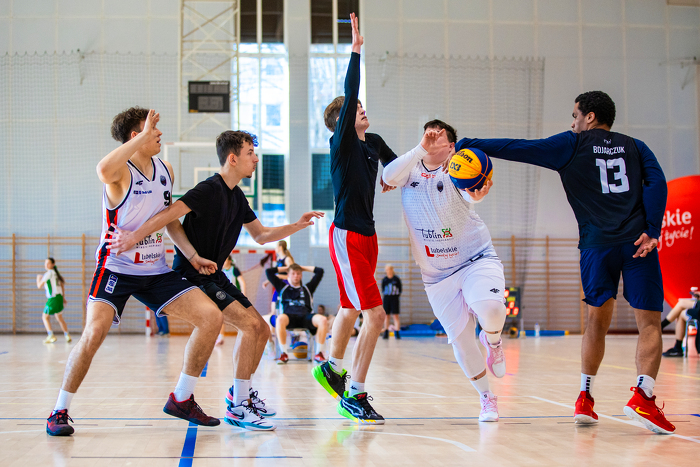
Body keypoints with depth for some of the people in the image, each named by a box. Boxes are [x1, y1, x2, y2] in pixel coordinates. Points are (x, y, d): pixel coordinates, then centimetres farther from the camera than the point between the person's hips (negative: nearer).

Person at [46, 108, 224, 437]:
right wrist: (144, 137, -32)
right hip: (116, 267, -6)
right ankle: (60, 411, -4)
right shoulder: (122, 172, -13)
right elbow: (103, 170, -40)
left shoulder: (166, 171, 9)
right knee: (94, 332, -25)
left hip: (155, 270, 6)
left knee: (211, 317, -6)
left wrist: (191, 254, 15)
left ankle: (181, 399, 7)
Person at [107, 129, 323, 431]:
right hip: (191, 275, -9)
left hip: (213, 274, 9)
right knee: (250, 324, -20)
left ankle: (241, 391, 28)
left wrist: (298, 225, 13)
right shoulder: (210, 189, -16)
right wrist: (135, 237, -32)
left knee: (261, 330, 8)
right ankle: (238, 407, -11)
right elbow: (171, 216, -25)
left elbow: (261, 235, 20)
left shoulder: (236, 196, 12)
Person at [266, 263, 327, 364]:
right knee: (280, 319, -40)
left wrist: (303, 268, 34)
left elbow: (320, 271, 29)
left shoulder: (307, 288, 29)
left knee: (323, 320, -32)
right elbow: (268, 271, 23)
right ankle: (284, 353, -32)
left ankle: (319, 354, -23)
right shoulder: (282, 287, 26)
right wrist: (285, 268, 32)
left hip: (306, 317, 1)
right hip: (289, 316, -1)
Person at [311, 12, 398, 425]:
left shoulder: (374, 143, 12)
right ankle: (356, 397, -9)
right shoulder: (342, 143, -9)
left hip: (367, 236, 9)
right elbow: (349, 95, -21)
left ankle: (333, 369, 41)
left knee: (352, 310, 21)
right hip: (347, 236, -9)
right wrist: (356, 52, -24)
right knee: (375, 314, -14)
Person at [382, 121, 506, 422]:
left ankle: (493, 340, 6)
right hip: (437, 274, 3)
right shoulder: (411, 170, 2)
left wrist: (476, 196, -54)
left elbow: (470, 193, -30)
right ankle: (486, 398, 24)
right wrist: (421, 149, -32)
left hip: (476, 259, -3)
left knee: (491, 312, -30)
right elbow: (389, 177, -21)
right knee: (460, 340, 4)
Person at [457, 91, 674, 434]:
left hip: (596, 244, 0)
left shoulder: (573, 144, 10)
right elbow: (657, 182, 2)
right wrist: (651, 232, -3)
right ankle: (642, 396, -18)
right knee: (649, 322, 0)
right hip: (637, 243, 0)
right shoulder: (635, 146, 18)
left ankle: (585, 399, 12)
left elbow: (520, 149, 4)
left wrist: (468, 145, 8)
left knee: (597, 321, 14)